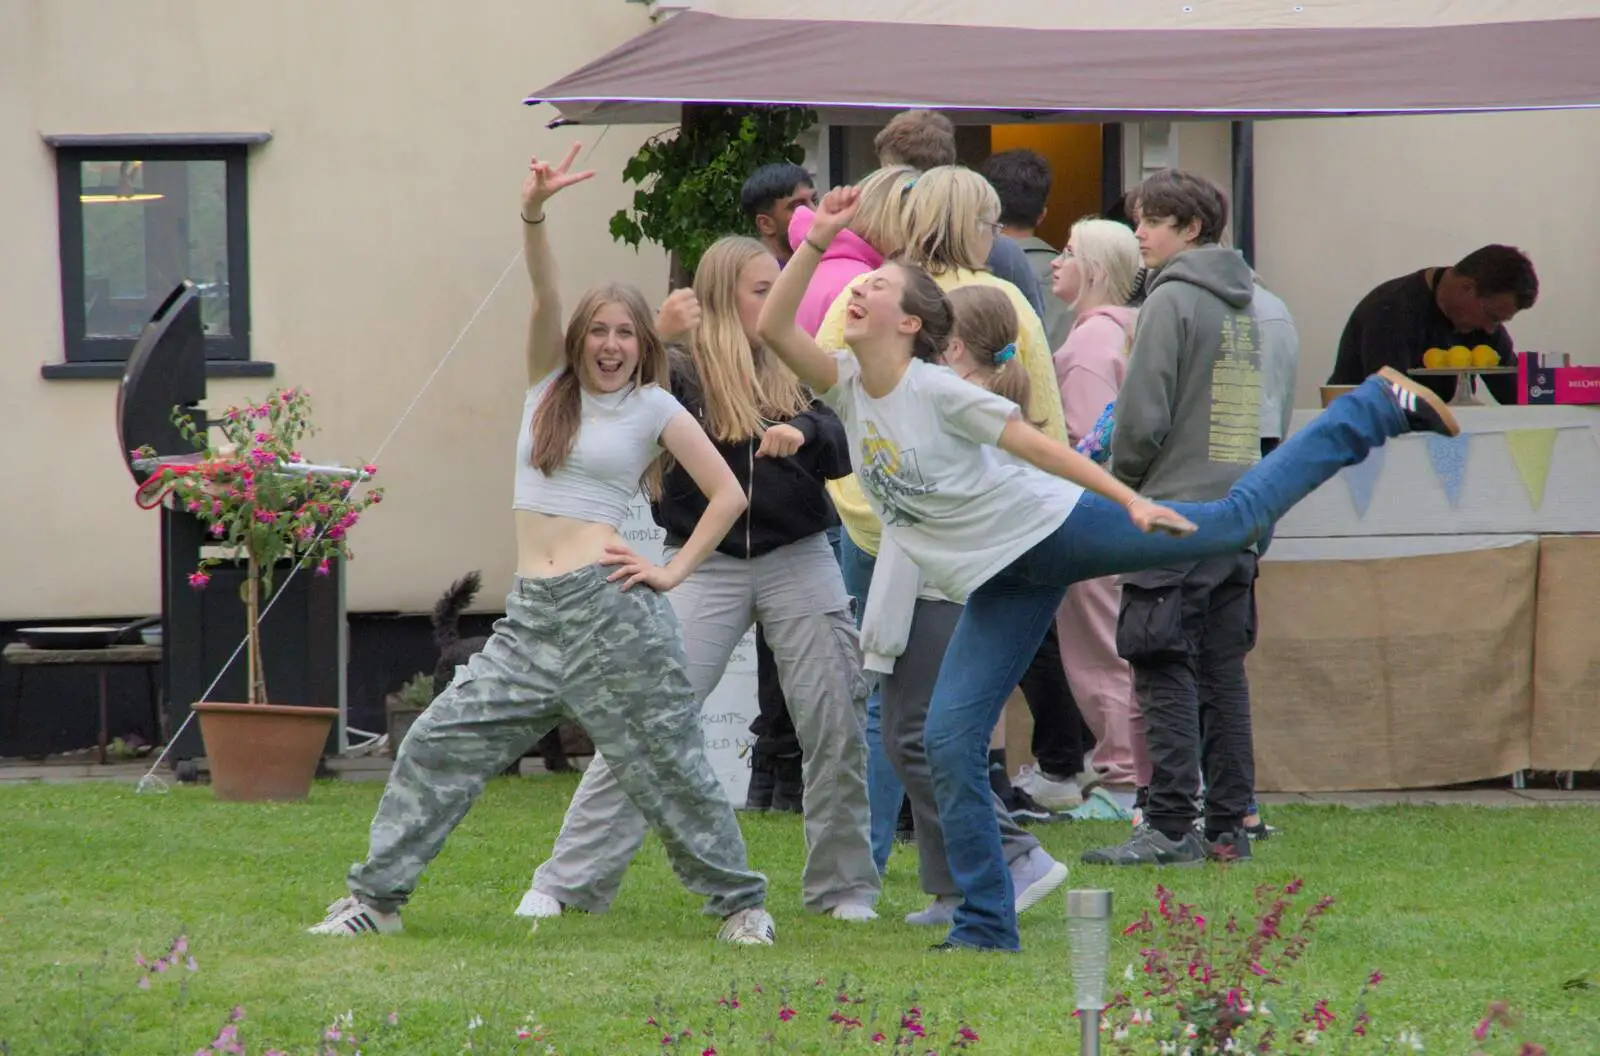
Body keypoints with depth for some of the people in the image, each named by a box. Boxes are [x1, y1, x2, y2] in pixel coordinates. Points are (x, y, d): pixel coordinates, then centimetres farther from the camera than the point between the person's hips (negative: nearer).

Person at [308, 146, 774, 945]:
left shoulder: (653, 410, 3)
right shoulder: (550, 386, 12)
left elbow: (728, 494, 4)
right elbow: (545, 294, -3)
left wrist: (674, 571, -3)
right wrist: (533, 214, -19)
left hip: (609, 605, -4)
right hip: (531, 610, 4)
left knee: (666, 765, -1)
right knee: (440, 745, -1)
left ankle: (740, 904, 13)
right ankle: (377, 896, 4)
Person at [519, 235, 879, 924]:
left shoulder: (792, 374, 11)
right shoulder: (680, 374, 0)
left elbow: (839, 460, 3)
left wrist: (804, 433, -19)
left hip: (798, 562, 3)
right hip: (706, 566, -3)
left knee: (836, 725, 0)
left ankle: (843, 887, 15)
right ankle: (566, 884, -5)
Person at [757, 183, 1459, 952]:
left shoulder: (937, 391, -17)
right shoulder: (847, 385, 0)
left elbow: (1039, 445, -16)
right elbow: (772, 326, -11)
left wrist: (1130, 501, -21)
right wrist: (817, 240, -20)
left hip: (1054, 527, -6)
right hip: (997, 579, 6)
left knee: (1235, 520, -1)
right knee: (948, 741, -3)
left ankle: (1383, 406, 16)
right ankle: (985, 925, 4)